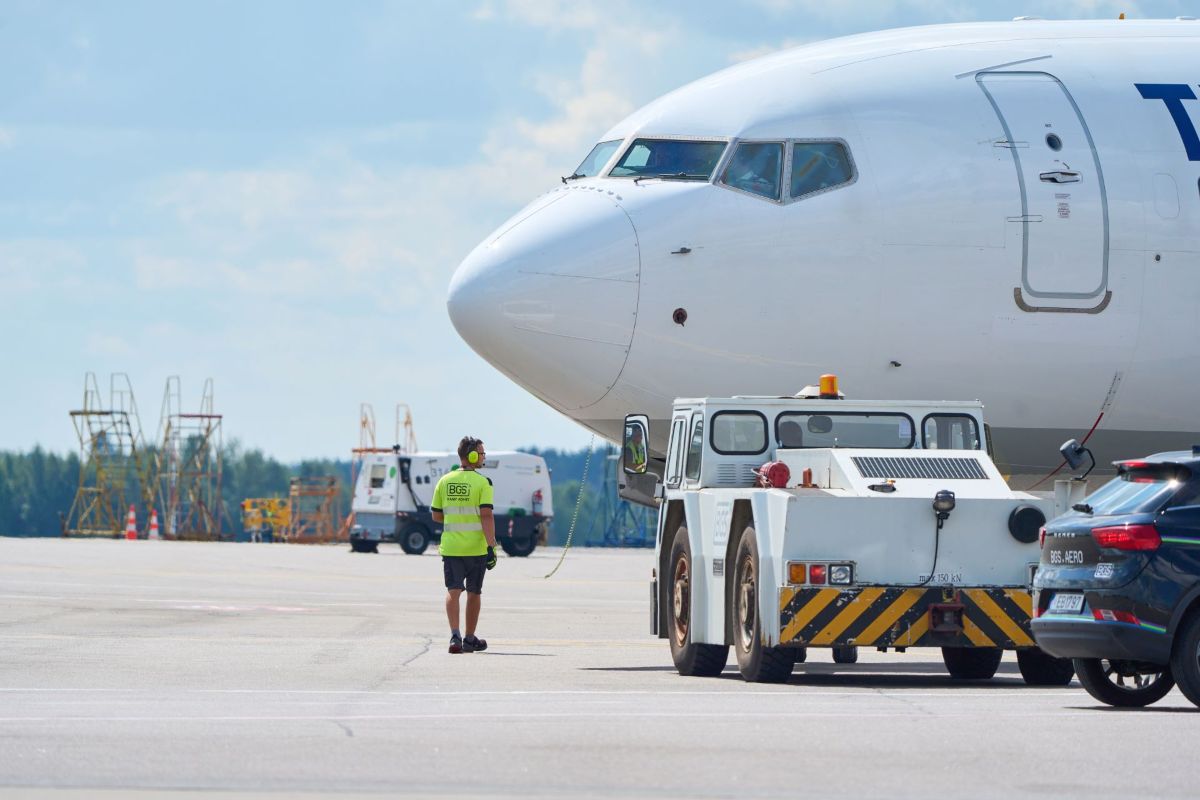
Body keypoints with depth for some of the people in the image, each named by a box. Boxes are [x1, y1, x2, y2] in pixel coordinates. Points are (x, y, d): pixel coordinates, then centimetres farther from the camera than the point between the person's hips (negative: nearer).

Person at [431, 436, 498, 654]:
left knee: (453, 591, -2)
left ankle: (455, 635, -21)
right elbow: (486, 515, -16)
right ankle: (470, 639, 21)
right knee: (474, 592, 12)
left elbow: (436, 515, 11)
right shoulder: (482, 482, -8)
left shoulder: (445, 481, 5)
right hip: (476, 547, -2)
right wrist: (491, 546, -15)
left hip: (450, 546, 2)